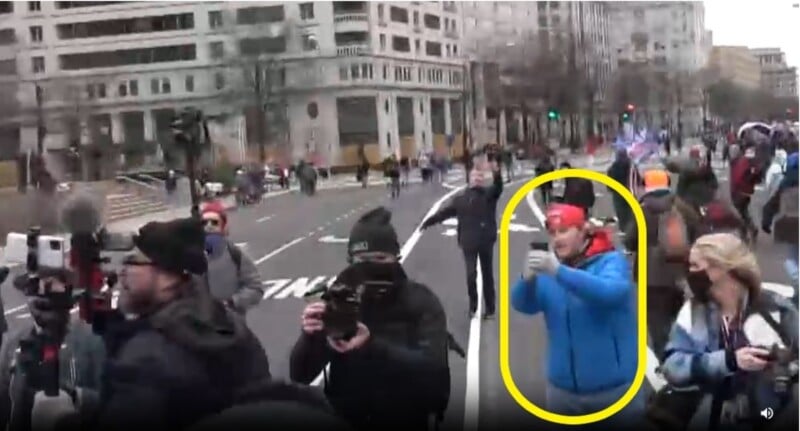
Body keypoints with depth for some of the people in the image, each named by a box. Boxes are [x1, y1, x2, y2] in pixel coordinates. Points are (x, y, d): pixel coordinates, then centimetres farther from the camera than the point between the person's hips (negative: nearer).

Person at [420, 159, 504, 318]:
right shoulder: (461, 198, 5)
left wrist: (497, 174, -42)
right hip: (469, 242, 0)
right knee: (471, 274, -6)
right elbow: (446, 211, 10)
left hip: (486, 241, 0)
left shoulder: (489, 194, -1)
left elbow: (498, 188, -22)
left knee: (487, 275, 9)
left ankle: (490, 308, 19)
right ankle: (473, 305, 12)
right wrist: (428, 222, 10)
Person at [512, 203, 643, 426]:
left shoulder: (611, 261, -8)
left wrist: (559, 272, -38)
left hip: (614, 388, -4)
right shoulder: (550, 267, 6)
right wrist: (528, 278, -28)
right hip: (563, 389, 4)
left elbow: (610, 292, -29)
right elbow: (522, 304, -6)